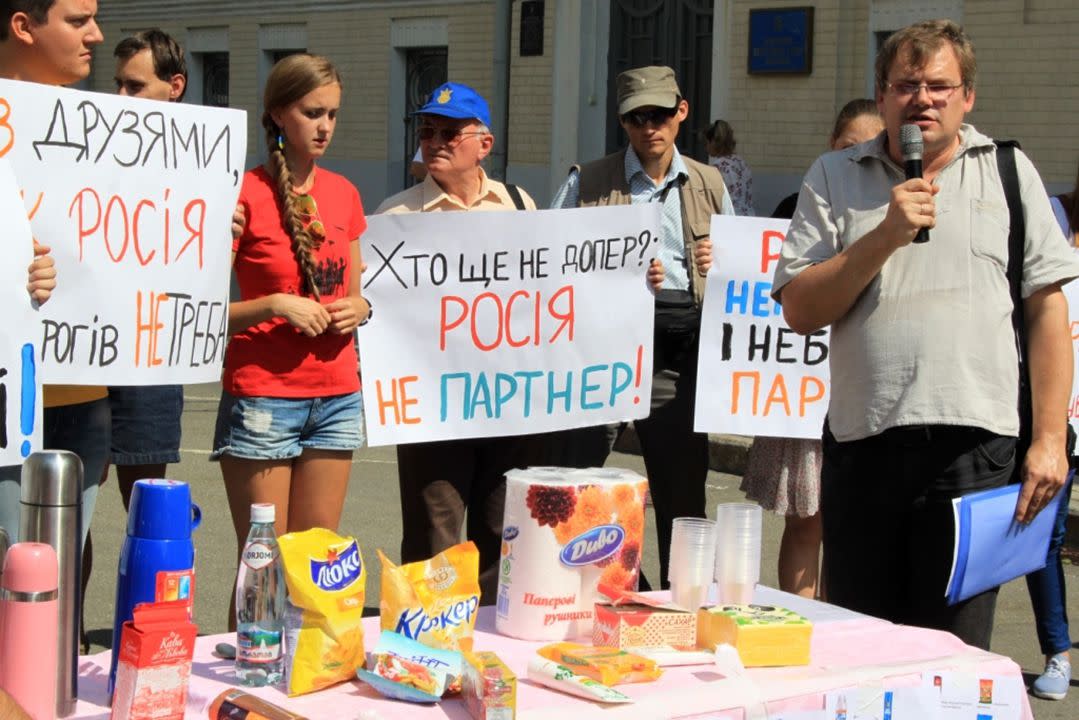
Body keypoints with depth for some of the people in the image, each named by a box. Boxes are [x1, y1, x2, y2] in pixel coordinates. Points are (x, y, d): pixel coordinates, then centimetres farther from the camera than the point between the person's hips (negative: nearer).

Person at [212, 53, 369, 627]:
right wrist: (276, 305, -21)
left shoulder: (342, 193, 10)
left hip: (337, 396, 6)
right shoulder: (246, 194, -7)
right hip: (263, 397, -5)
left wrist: (360, 310, 1)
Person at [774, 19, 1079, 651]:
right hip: (861, 440, 2)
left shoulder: (1009, 172, 9)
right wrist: (886, 236, -9)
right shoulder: (834, 178, 10)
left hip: (973, 440, -1)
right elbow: (799, 310, 3)